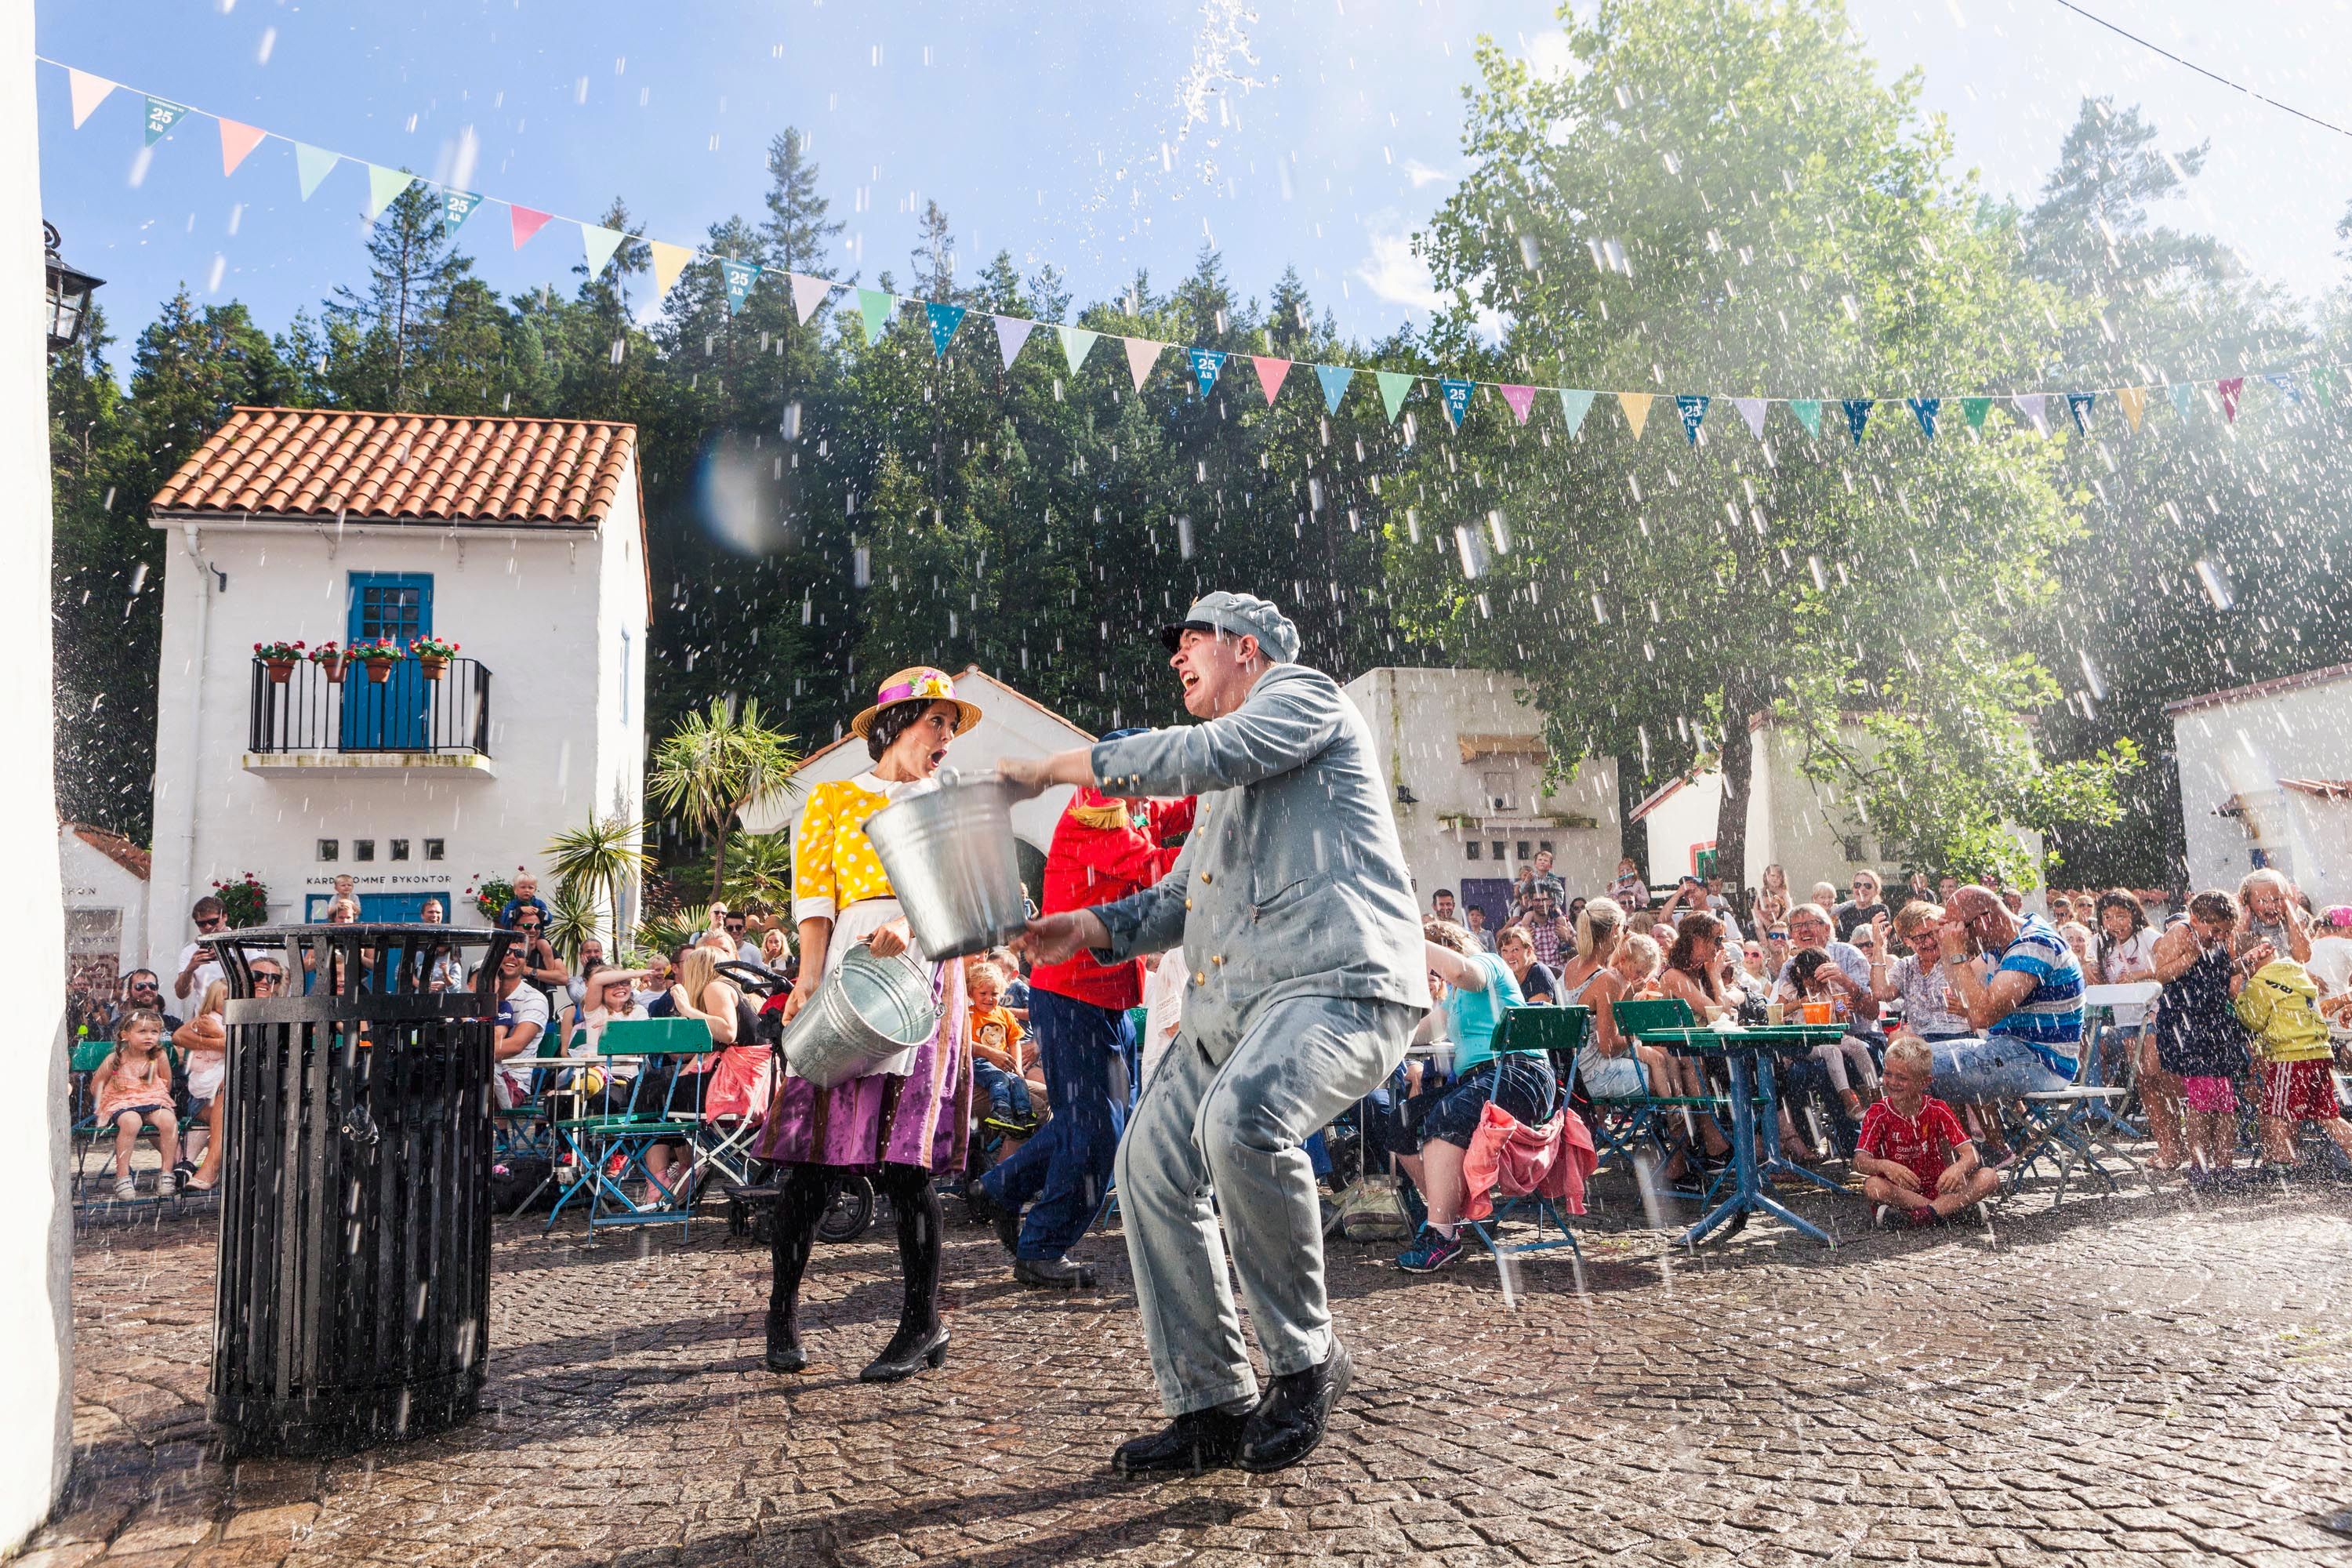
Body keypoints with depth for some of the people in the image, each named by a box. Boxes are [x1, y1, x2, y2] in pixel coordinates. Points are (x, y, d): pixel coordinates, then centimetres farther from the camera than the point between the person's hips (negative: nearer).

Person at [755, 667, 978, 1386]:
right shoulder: (832, 800, 14)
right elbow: (815, 902, 4)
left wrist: (909, 930, -17)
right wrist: (809, 979, -13)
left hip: (926, 980, 1)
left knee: (905, 1158, -6)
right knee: (810, 1154, -4)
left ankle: (922, 1323, 3)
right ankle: (782, 1313, 11)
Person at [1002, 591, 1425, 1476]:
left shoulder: (1303, 695, 3)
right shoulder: (1223, 785, 31)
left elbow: (1198, 757, -13)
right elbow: (1177, 899, 30)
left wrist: (1057, 767, -5)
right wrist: (1083, 929, 12)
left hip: (1340, 982, -10)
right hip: (1231, 1003, 10)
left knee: (1242, 1120, -34)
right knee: (1151, 1168, 1)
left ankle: (1305, 1359, -13)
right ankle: (1213, 1407, 10)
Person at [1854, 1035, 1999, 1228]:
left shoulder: (1938, 1110, -1)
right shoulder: (1878, 1114, -6)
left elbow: (1970, 1153, -10)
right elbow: (1859, 1162, -18)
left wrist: (1958, 1168, -34)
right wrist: (1884, 1166, -41)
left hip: (1938, 1188, 2)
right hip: (1899, 1190, -2)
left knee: (1989, 1179, -20)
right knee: (1872, 1186, -35)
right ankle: (1954, 1207, -23)